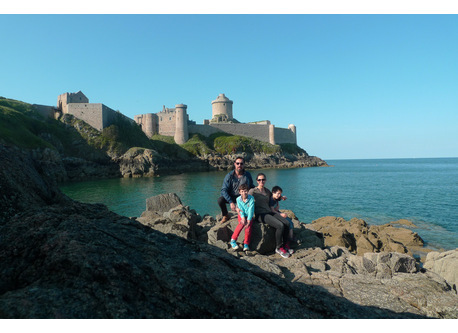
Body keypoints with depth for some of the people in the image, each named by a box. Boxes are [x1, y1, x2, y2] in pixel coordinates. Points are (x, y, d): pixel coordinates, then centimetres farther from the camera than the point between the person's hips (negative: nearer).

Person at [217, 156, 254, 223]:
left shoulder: (248, 175, -3)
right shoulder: (229, 176, -11)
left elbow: (252, 187, 10)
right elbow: (224, 190, -18)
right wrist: (231, 202, -29)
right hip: (231, 197, -1)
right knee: (220, 200, -29)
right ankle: (225, 216, 3)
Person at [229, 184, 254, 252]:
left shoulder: (251, 198, -13)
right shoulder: (238, 199, -7)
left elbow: (251, 210, -18)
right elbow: (241, 210, -10)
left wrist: (248, 221, -24)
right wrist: (243, 218, -24)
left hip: (249, 216, -1)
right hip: (242, 215, 1)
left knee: (248, 227, -23)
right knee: (241, 224, -27)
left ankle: (246, 244, -11)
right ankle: (233, 240, -18)